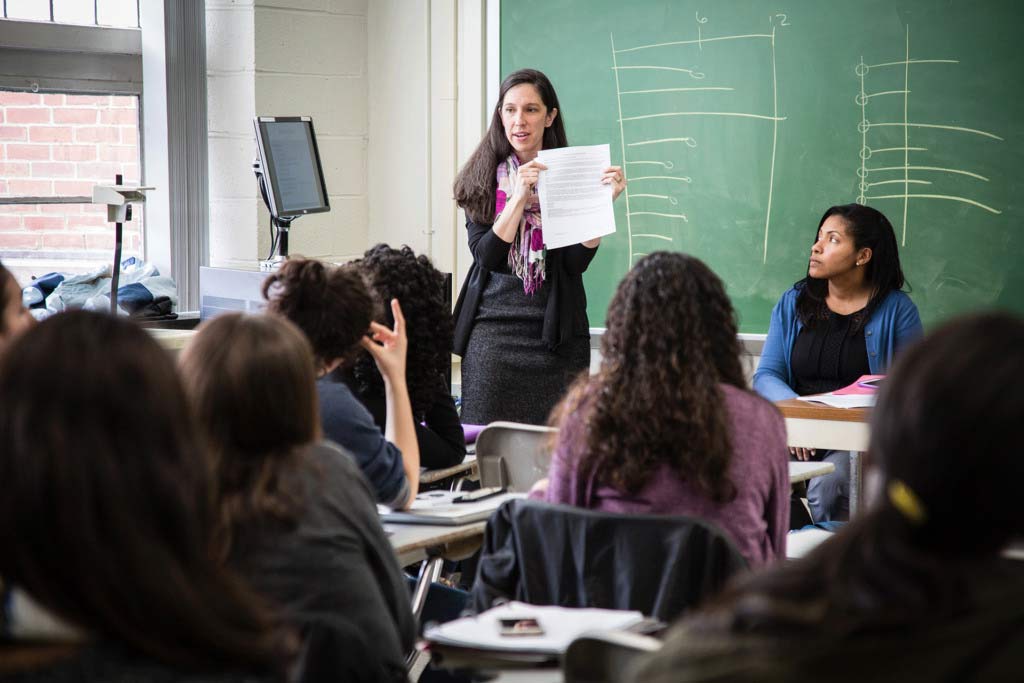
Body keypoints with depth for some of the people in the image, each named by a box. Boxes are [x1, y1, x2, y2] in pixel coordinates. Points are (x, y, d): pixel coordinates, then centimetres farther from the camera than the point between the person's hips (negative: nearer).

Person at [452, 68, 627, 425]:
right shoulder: (484, 177, 5)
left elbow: (578, 261, -5)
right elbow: (485, 255, -6)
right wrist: (519, 197, -14)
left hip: (555, 329, 0)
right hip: (493, 327, 0)